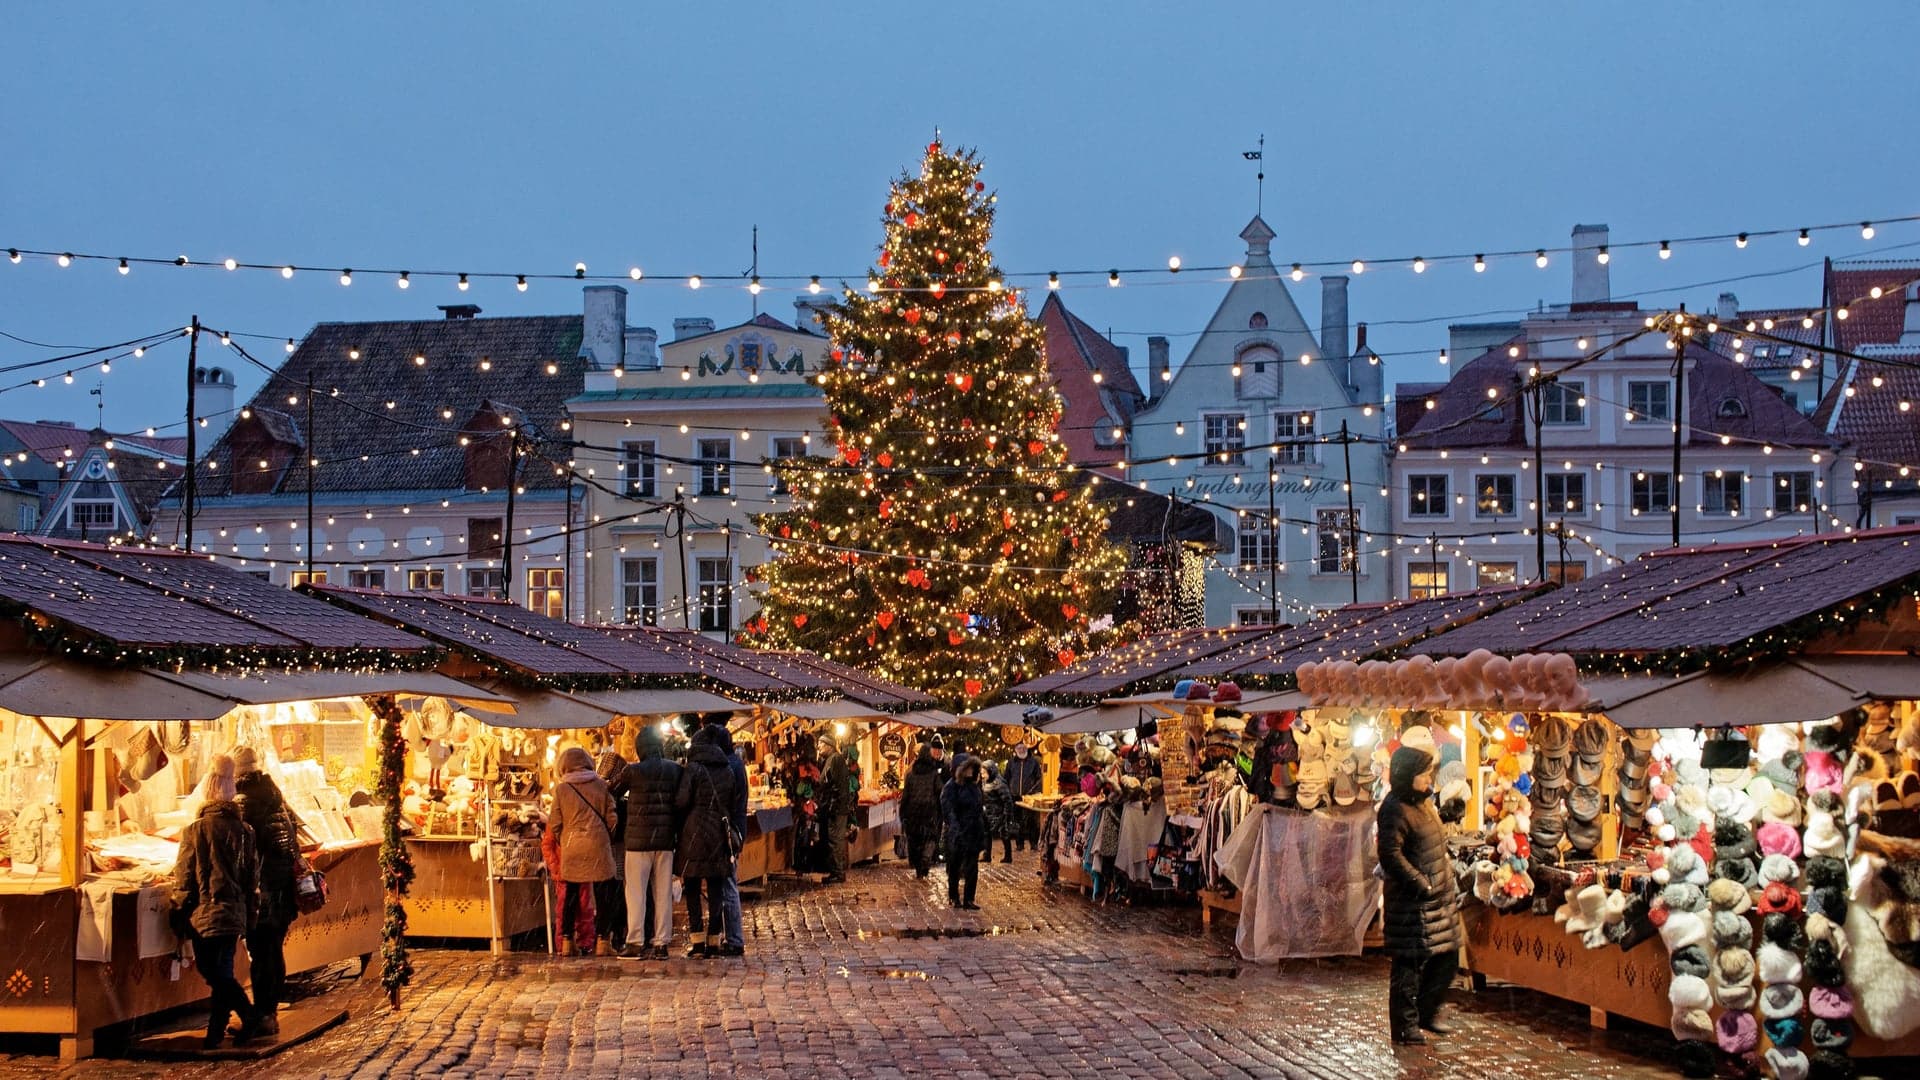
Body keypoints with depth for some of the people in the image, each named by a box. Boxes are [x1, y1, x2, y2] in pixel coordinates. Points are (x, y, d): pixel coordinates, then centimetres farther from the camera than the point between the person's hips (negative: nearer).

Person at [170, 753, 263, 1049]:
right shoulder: (244, 830, 4)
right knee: (221, 973, 13)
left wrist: (180, 915, 4)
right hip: (235, 914, 5)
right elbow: (253, 877, 9)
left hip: (206, 914, -5)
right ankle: (215, 1031, 18)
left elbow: (185, 880, -6)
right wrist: (249, 917, 18)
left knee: (218, 975, 0)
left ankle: (249, 1016, -9)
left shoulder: (195, 830, -10)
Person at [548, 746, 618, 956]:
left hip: (571, 850, 0)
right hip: (598, 848, 0)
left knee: (570, 894, 9)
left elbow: (555, 824, 0)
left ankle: (567, 940, 8)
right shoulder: (600, 785, 2)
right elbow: (612, 818, 1)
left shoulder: (561, 789, 0)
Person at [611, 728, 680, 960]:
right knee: (663, 892, 7)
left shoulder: (632, 771, -9)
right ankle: (661, 943, 7)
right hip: (666, 840, 4)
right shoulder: (675, 770, 2)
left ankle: (635, 943, 0)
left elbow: (612, 794, 5)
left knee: (636, 891, 2)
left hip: (639, 839, -4)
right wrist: (678, 834, 11)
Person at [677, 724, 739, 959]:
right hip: (720, 833, 4)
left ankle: (697, 941, -2)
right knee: (715, 888, 7)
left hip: (694, 833, -4)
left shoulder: (693, 769, -8)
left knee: (692, 888, 3)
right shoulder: (727, 771, 9)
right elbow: (733, 802, 11)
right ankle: (714, 941, 6)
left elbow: (682, 801, -11)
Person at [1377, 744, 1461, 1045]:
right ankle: (1405, 1025, 5)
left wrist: (1447, 869, 15)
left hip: (1438, 896, 10)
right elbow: (1390, 855, -24)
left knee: (1447, 956, 15)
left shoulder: (1423, 801, 14)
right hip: (1412, 901, -10)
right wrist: (1421, 883, -22)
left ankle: (1426, 1012, 28)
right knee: (1410, 963, -3)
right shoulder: (1395, 809, -17)